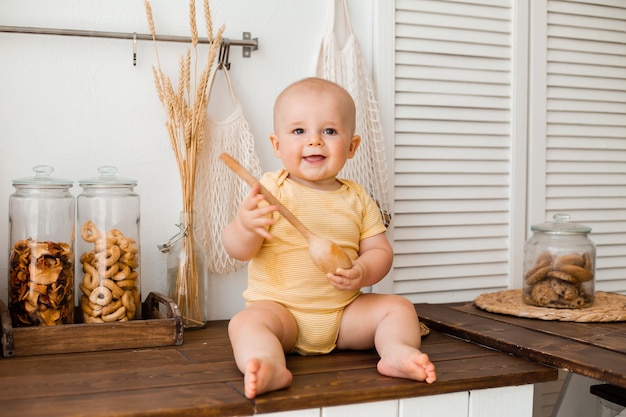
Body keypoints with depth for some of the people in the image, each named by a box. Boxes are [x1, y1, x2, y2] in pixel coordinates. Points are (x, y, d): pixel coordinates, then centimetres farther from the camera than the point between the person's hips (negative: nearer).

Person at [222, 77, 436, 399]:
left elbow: (379, 250, 4)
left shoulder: (357, 200, 4)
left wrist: (362, 272, -19)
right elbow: (239, 251, -10)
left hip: (345, 313, 4)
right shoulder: (269, 190, -6)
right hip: (279, 308, -3)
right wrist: (245, 226, -34)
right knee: (246, 322, -30)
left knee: (399, 307, -8)